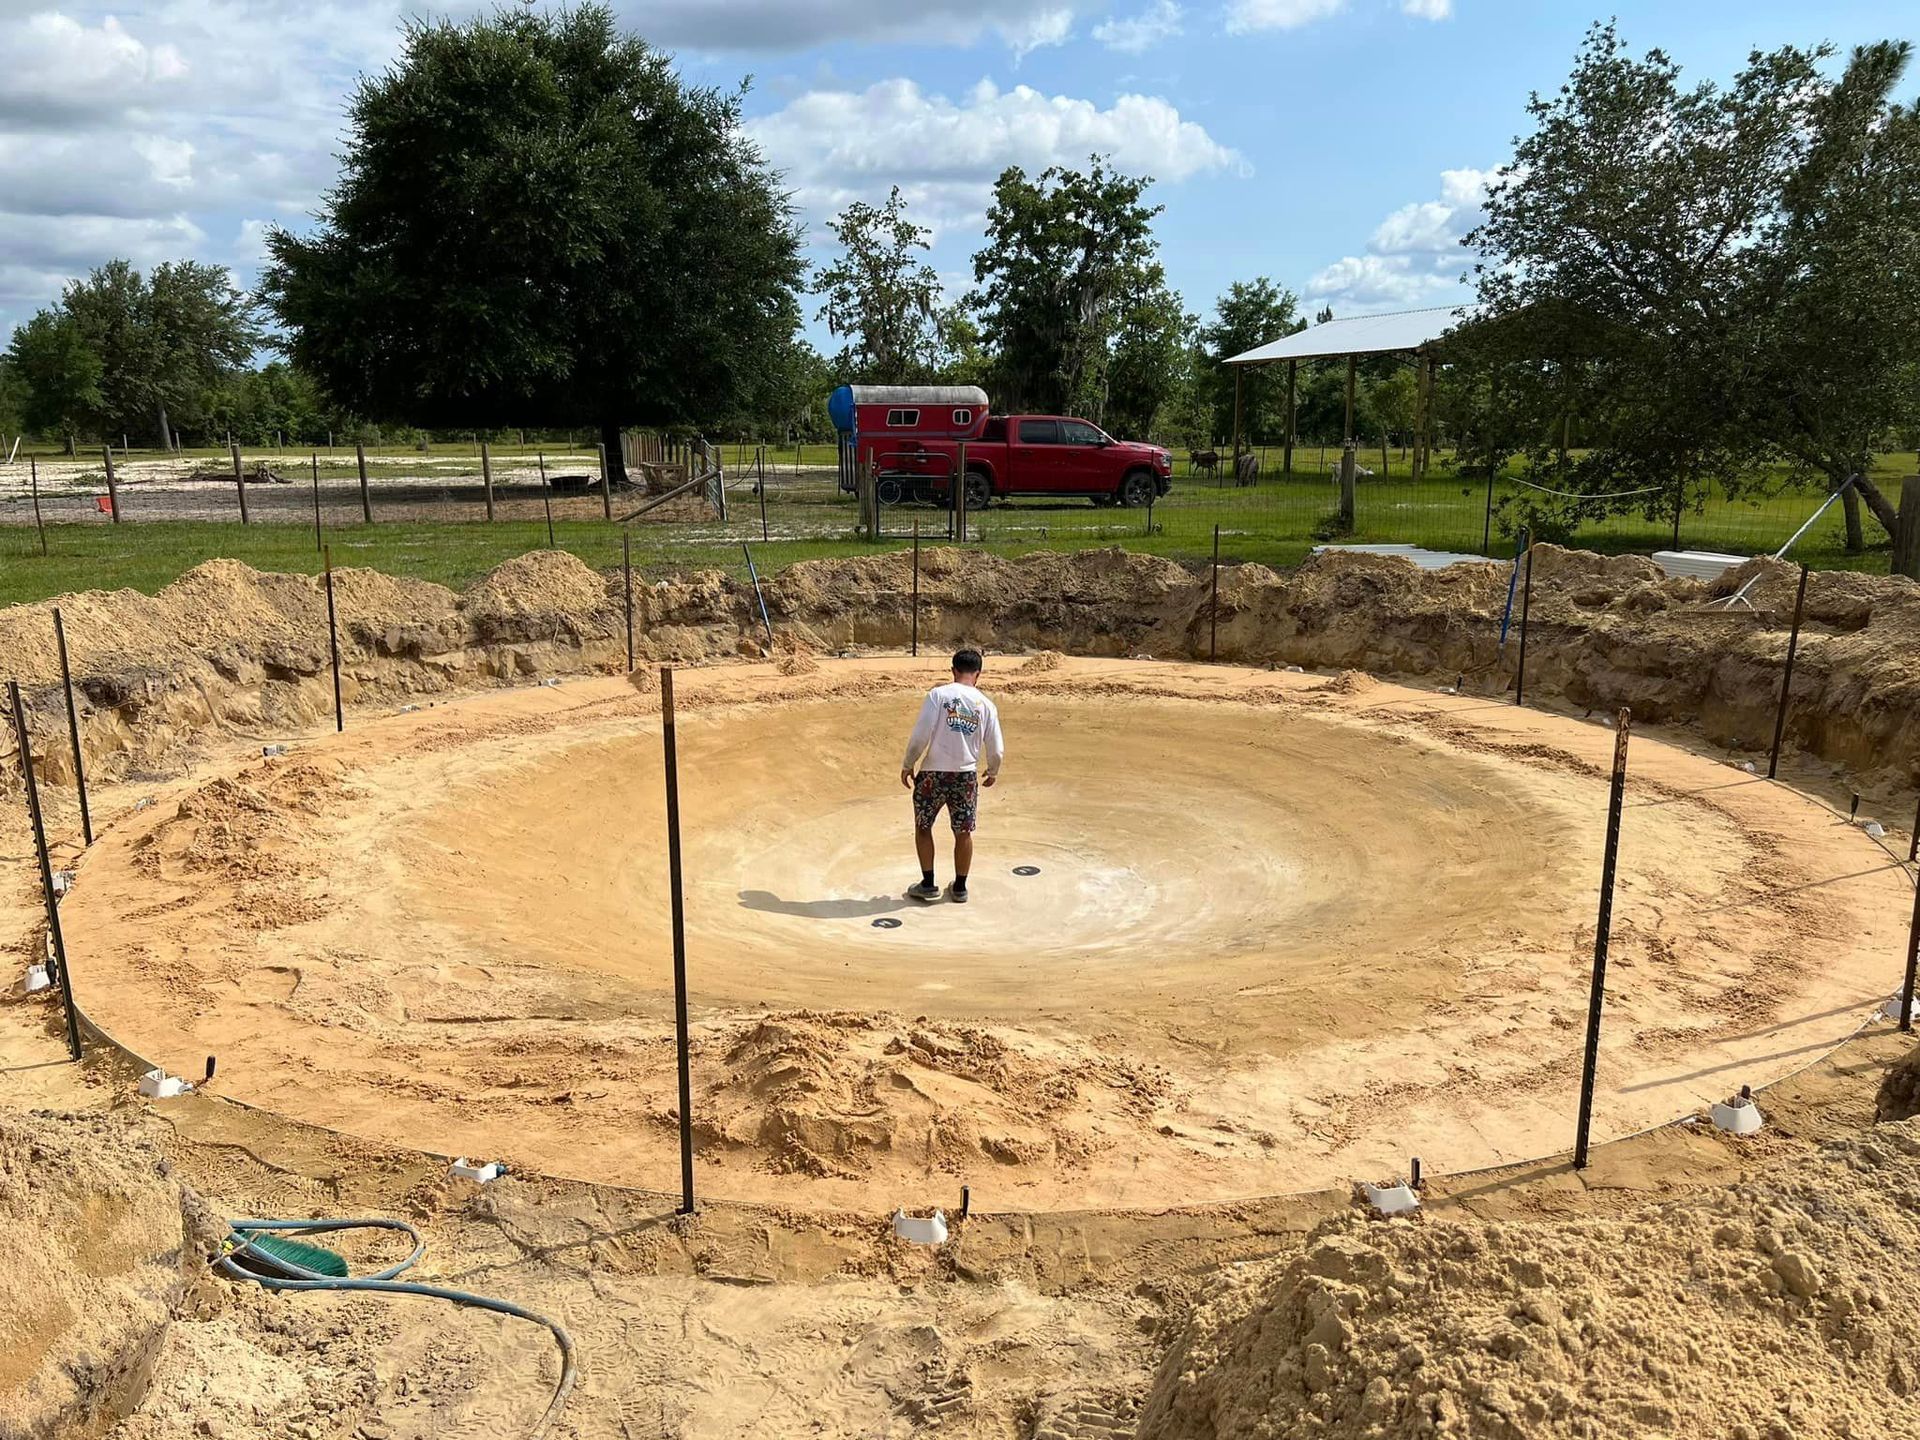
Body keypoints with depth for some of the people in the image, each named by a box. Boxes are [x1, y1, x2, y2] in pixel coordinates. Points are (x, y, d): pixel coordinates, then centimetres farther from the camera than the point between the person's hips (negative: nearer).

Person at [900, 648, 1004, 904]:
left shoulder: (938, 694, -8)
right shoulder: (986, 704, 0)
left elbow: (920, 735, -13)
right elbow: (996, 750, 3)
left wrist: (907, 765, 0)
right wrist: (992, 773, 22)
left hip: (934, 773, -2)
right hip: (967, 776, 2)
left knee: (923, 827, 16)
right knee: (963, 833, 16)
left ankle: (928, 884, 19)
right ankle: (959, 888, 25)